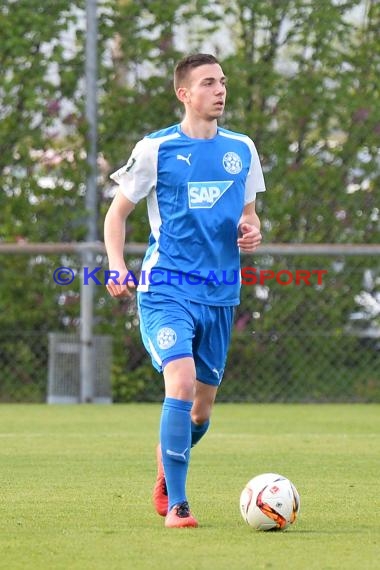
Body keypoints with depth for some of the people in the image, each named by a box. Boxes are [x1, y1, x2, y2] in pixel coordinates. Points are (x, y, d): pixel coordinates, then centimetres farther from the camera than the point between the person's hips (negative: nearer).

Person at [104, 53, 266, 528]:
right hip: (166, 289, -5)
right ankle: (175, 505, -17)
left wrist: (251, 231, -2)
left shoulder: (241, 149, 9)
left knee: (201, 409, 10)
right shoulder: (156, 149, -3)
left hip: (221, 294, 5)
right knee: (182, 382, -24)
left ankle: (165, 468, 41)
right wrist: (116, 267, -10)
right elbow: (118, 212, 5)